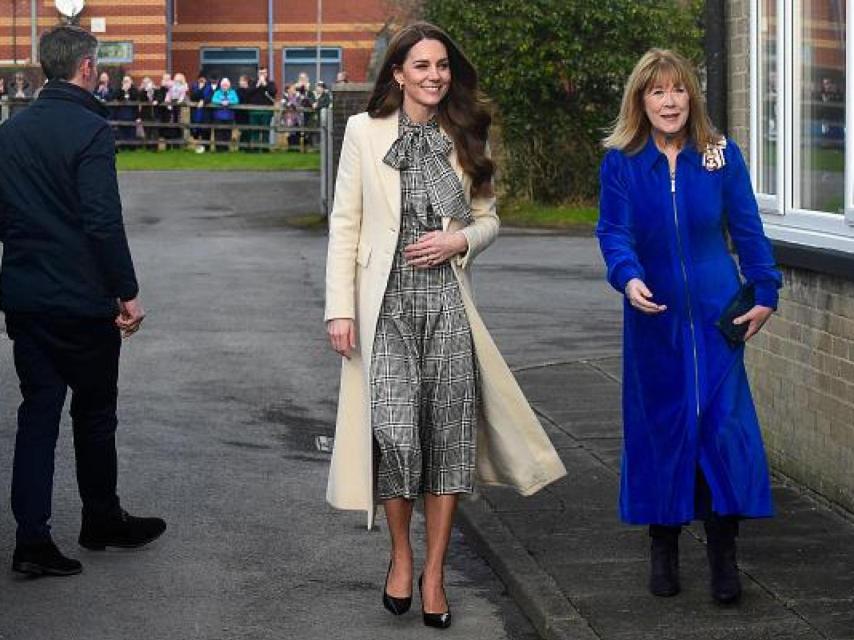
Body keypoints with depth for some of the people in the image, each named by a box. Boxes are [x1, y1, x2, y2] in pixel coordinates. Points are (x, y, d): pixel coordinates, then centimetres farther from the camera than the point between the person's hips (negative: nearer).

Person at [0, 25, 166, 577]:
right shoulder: (90, 129, -15)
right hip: (83, 299, -6)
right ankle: (101, 520, 26)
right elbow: (104, 222, -20)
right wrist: (128, 293, -14)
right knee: (94, 412, 11)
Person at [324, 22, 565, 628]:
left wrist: (459, 241, -6)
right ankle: (401, 553, 11)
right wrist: (340, 308, -6)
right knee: (394, 429, -12)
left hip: (447, 302, 3)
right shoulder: (365, 131, 2)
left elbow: (488, 218, 17)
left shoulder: (463, 139, 10)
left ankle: (434, 573, 10)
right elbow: (345, 223, 1)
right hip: (387, 303, -2)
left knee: (448, 434, -2)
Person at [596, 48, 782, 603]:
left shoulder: (722, 155, 0)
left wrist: (766, 292, 2)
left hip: (716, 314, 0)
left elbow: (747, 229, 5)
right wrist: (629, 278, -27)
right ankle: (663, 547, 18)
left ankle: (723, 552, 3)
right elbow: (614, 232, -8)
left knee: (724, 422, -5)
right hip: (654, 316, 0)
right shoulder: (621, 162, -2)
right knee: (659, 425, 6)